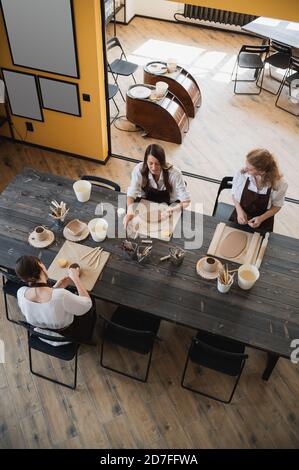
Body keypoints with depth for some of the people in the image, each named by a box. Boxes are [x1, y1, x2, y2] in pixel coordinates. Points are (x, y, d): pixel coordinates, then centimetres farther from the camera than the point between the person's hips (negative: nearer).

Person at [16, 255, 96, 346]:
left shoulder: (21, 293, -27)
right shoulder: (61, 296, -45)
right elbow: (87, 303, -24)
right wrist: (75, 277, -16)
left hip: (41, 335, 5)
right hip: (64, 338, -4)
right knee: (91, 307, 23)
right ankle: (85, 340, 48)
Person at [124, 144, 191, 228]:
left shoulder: (174, 174, -27)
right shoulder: (139, 169, -23)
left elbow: (186, 201, -24)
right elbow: (131, 194, -27)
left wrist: (174, 209, -46)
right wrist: (130, 211, -49)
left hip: (168, 206, -2)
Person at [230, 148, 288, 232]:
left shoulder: (280, 184, -25)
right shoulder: (242, 173, -23)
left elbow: (277, 205, -7)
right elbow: (234, 193, -3)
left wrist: (261, 218, -22)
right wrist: (239, 210, -19)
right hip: (239, 218, 1)